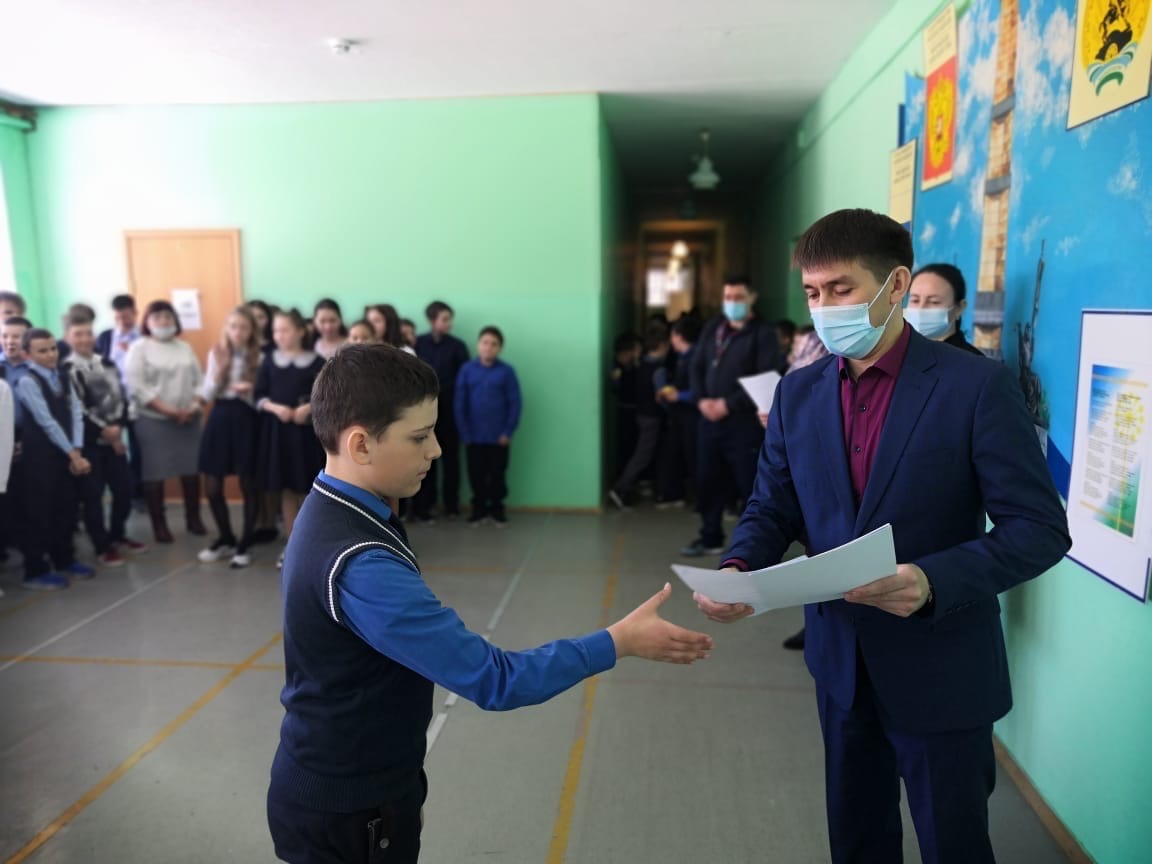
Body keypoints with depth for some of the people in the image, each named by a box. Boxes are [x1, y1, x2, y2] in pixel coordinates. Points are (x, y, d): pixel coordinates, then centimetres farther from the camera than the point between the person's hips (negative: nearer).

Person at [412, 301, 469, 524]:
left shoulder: (457, 345, 1)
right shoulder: (418, 343, 2)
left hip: (449, 408, 0)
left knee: (450, 457, 6)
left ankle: (451, 504, 16)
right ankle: (423, 505, 10)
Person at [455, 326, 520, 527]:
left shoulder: (507, 371, -5)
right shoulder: (466, 370, -3)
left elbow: (515, 403, -4)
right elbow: (460, 404, -1)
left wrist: (508, 432, -8)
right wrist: (465, 433, -5)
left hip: (498, 437, -1)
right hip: (474, 436, 1)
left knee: (497, 475, 9)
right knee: (476, 475, 10)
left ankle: (497, 508, 24)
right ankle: (479, 508, 25)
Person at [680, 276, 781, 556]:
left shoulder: (763, 333, -4)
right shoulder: (713, 328, 14)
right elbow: (697, 366, 12)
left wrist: (729, 404, -17)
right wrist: (702, 399, -5)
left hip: (744, 422, -6)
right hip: (709, 419, 6)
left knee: (749, 485, -1)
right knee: (707, 481, 13)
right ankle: (711, 538, 28)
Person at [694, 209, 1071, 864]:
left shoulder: (977, 385, -14)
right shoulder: (798, 393, 1)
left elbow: (1040, 528, -15)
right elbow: (773, 509, 4)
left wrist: (933, 581, -31)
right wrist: (739, 568, -17)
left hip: (941, 667, -4)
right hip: (841, 659, 4)